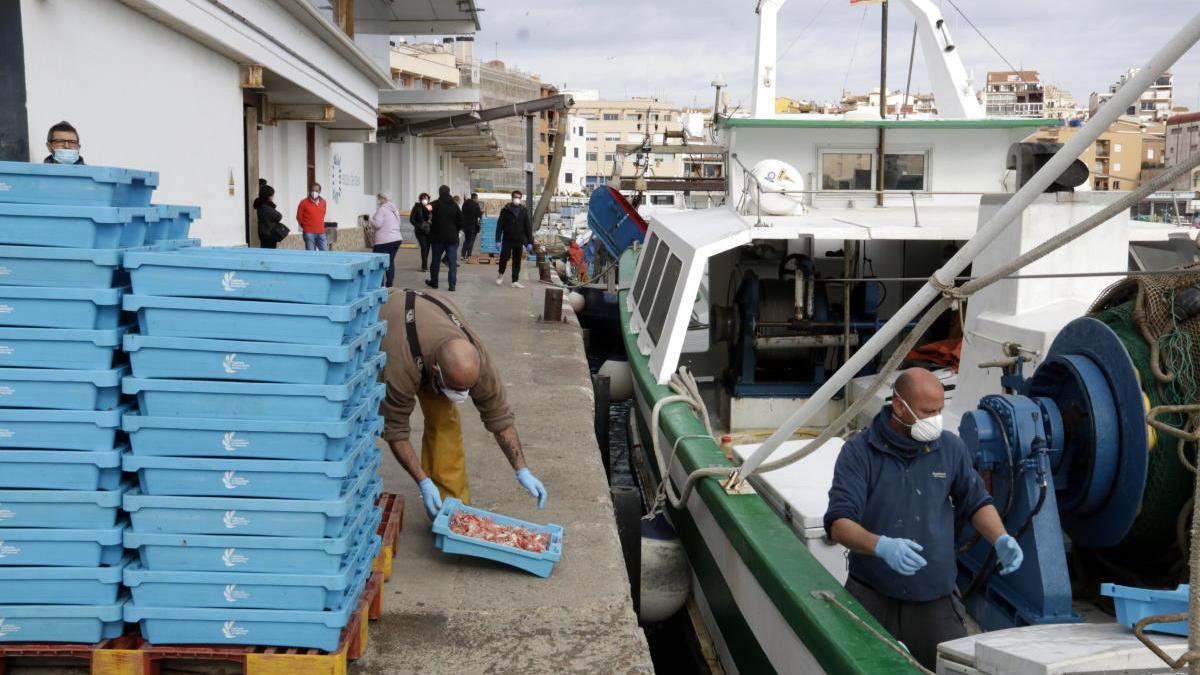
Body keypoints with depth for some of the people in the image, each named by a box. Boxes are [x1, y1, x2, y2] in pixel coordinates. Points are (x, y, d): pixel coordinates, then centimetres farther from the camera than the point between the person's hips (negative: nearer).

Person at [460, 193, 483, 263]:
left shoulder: (465, 204, 7)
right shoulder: (475, 205, -13)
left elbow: (463, 213, 13)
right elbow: (479, 215, -13)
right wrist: (481, 211, 6)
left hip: (465, 225, 6)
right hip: (473, 225, -6)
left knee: (466, 239, 17)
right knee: (471, 240, 2)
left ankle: (463, 255, 13)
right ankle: (468, 256, -3)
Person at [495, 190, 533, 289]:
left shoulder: (524, 211, 5)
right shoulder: (506, 210, -1)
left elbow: (528, 227, 6)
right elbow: (499, 225, -3)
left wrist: (529, 242, 1)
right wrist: (498, 240, -11)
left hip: (519, 240, 2)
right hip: (507, 240, -2)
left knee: (517, 261, 4)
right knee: (504, 257, -7)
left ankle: (515, 281, 9)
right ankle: (501, 274, 19)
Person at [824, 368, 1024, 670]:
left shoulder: (951, 448, 4)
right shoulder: (858, 452, -8)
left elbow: (977, 502, 17)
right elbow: (839, 524, -15)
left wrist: (1001, 539, -2)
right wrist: (881, 546, -33)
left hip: (934, 600, 3)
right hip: (870, 599, -2)